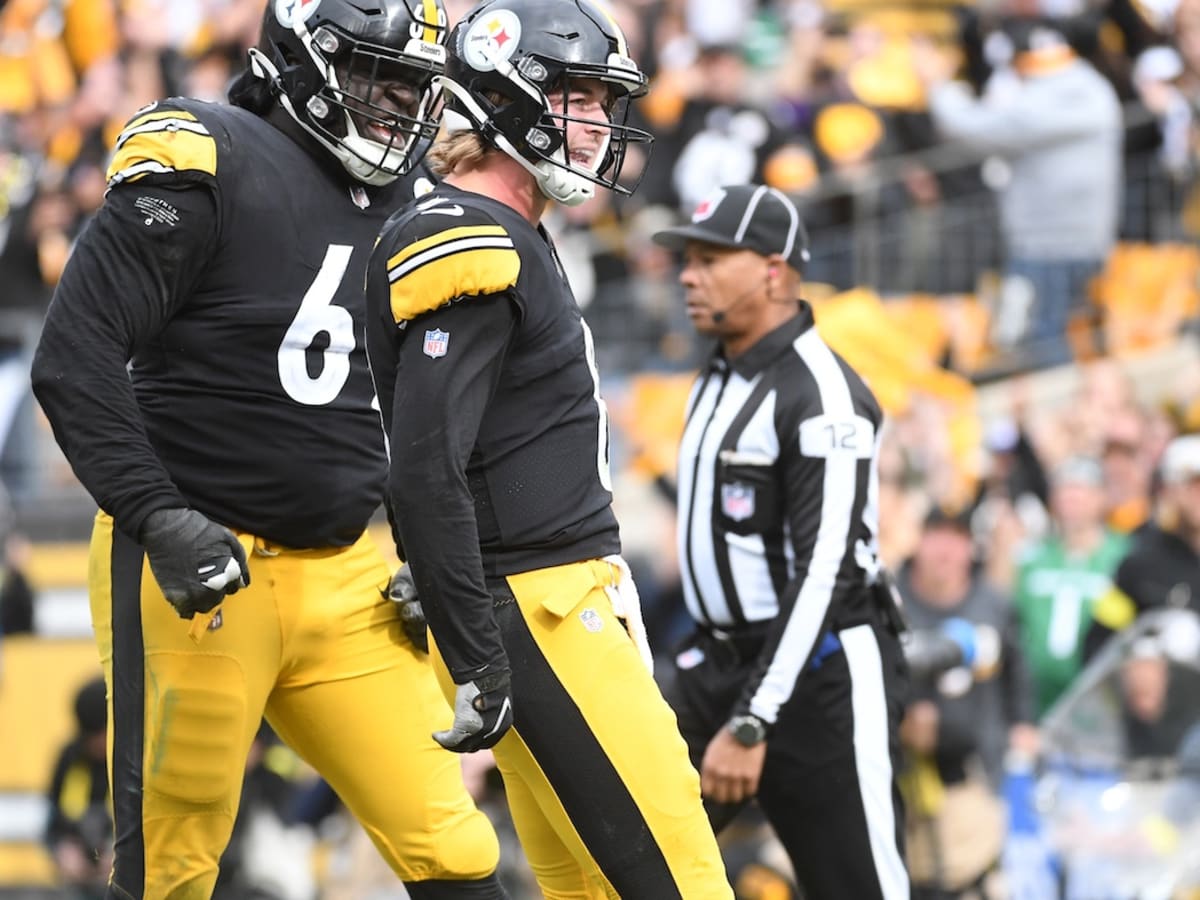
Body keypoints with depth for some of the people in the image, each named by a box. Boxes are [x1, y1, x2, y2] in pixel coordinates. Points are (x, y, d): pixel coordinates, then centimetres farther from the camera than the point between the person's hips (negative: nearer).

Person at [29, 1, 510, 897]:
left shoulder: (396, 201, 13)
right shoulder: (207, 162, -10)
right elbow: (73, 361, -16)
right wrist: (160, 519, -24)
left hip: (342, 579, 7)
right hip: (198, 574, -7)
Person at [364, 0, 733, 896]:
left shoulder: (514, 243, 19)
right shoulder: (471, 251, -14)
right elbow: (425, 473, -21)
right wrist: (476, 665, -22)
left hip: (571, 607, 10)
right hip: (532, 615, -10)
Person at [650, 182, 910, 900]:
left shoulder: (822, 395, -17)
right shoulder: (720, 378, 13)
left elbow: (822, 572, -23)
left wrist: (750, 726, -27)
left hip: (822, 672, -9)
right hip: (718, 666, 9)